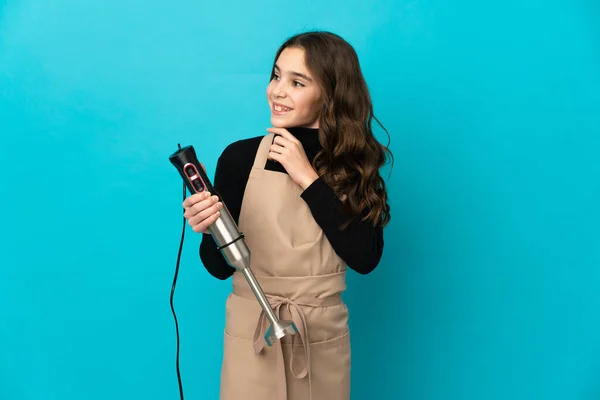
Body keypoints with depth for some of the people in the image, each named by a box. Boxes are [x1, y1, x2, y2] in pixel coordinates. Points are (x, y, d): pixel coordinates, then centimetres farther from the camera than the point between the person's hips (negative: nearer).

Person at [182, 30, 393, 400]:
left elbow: (365, 258, -16)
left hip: (324, 336, 2)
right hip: (252, 332, -1)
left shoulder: (355, 163, -4)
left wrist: (308, 178, -18)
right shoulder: (240, 156, -9)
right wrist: (209, 231, -25)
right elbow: (220, 267, -4)